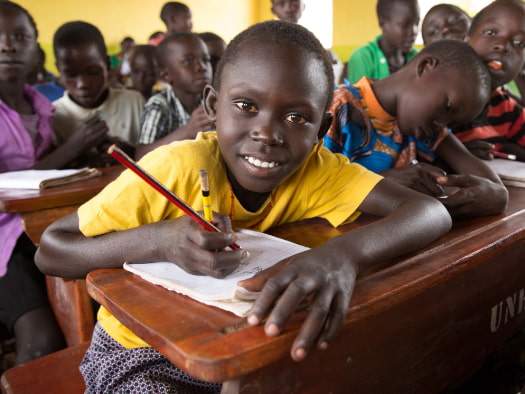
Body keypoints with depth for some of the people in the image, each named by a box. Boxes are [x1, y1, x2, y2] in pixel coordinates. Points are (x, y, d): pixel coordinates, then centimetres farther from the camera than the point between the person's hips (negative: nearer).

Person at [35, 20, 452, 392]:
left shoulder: (316, 169, -14)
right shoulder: (179, 168, -24)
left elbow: (432, 212, -24)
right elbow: (49, 250, -20)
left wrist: (344, 252, -44)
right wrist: (160, 240, -37)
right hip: (142, 354, -4)